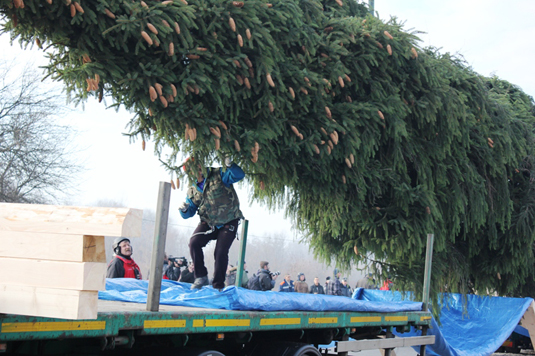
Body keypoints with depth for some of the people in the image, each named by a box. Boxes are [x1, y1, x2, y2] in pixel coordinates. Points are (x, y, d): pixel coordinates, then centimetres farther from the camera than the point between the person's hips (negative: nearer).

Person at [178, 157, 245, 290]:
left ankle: (218, 286, 3)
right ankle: (201, 277, -3)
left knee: (221, 252, -12)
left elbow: (239, 175, -24)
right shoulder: (193, 190, 3)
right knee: (194, 243, -17)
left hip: (229, 223, -4)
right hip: (208, 223, 4)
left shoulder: (218, 175, -11)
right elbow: (189, 214, 7)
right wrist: (184, 210, -17)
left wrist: (229, 165, -42)